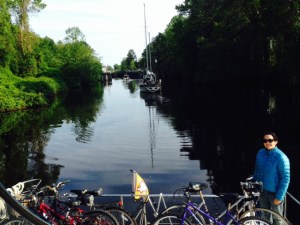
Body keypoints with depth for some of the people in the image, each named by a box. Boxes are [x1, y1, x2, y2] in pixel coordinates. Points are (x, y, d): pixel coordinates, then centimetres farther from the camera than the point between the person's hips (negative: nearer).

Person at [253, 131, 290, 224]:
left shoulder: (281, 157, -20)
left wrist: (279, 197, -18)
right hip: (262, 191, 5)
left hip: (274, 193, -5)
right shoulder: (260, 153, -2)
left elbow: (285, 179, -18)